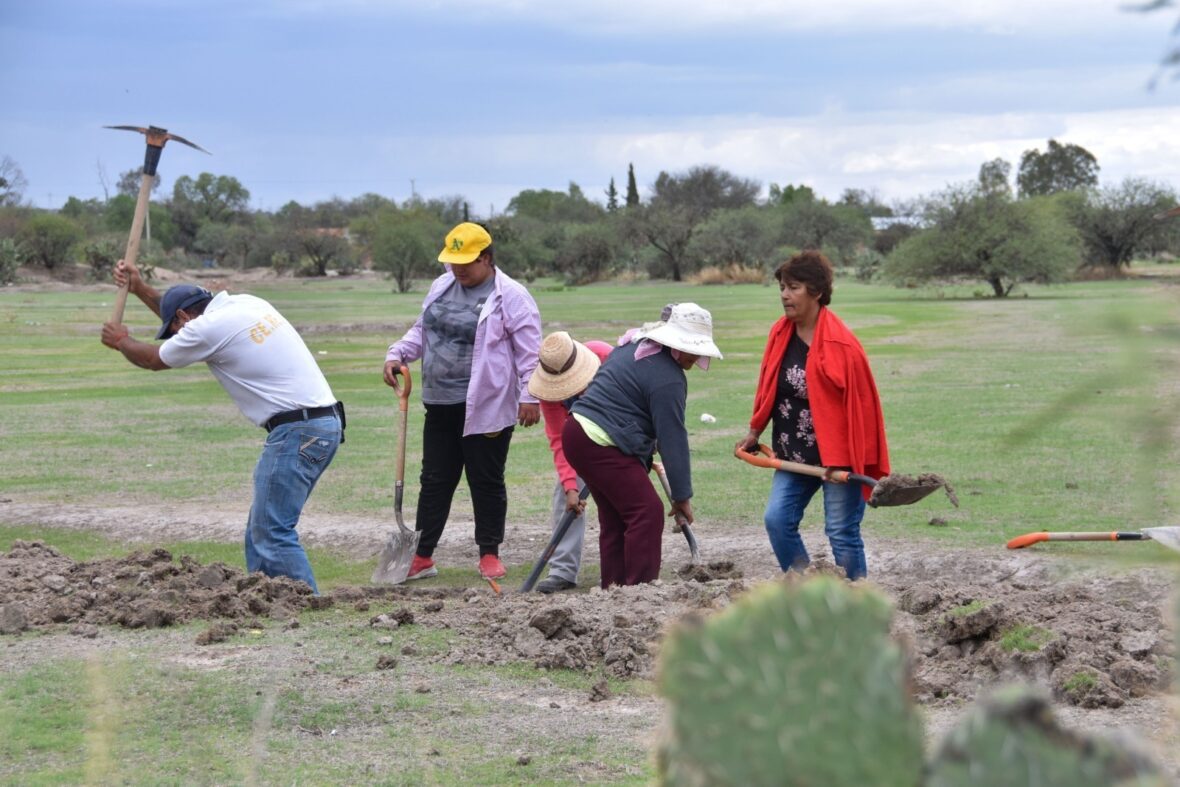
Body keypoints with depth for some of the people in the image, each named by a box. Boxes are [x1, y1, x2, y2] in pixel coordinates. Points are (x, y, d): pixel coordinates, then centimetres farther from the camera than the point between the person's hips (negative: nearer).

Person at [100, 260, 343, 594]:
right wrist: (139, 287, 42)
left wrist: (120, 341, 31)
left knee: (272, 533, -11)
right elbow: (183, 308, 39)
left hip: (296, 431, -10)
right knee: (261, 529, 13)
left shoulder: (208, 328, -7)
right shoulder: (245, 304, 18)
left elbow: (154, 360, 12)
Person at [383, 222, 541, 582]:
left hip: (486, 408, -7)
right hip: (441, 405, 7)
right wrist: (397, 354, 5)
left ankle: (490, 554, 14)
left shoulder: (510, 296, -10)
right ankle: (422, 556, 14)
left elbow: (529, 350, -12)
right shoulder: (442, 287, 12)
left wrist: (529, 396, -17)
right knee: (435, 480, 9)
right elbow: (421, 330, 22)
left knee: (486, 481, 2)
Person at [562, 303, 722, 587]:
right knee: (647, 513, -8)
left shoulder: (633, 345, 14)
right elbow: (672, 439, -14)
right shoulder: (668, 378, -16)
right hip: (603, 446, -10)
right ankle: (639, 587, -11)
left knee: (614, 517, 14)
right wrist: (681, 496, -8)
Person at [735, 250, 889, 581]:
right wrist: (755, 432, 19)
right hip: (794, 456, 7)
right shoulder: (780, 334, 3)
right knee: (777, 520, -1)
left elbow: (861, 401, -14)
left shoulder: (841, 343, -17)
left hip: (837, 454, -7)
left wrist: (864, 461, -15)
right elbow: (768, 389, 15)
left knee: (842, 532, -4)